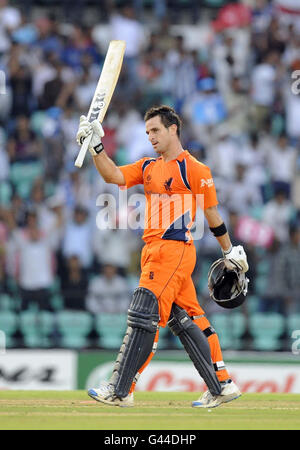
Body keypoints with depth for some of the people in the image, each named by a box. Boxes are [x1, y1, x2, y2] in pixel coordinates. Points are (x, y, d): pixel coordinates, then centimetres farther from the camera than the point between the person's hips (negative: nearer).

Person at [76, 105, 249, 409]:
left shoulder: (194, 169, -2)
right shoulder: (148, 167, 18)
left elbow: (212, 214, 3)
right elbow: (114, 176, 5)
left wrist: (229, 251, 9)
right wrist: (96, 146, -9)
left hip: (175, 249, -8)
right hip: (154, 252, 8)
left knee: (144, 315, -13)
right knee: (185, 320, 9)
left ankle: (120, 391, -14)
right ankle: (221, 386, 14)